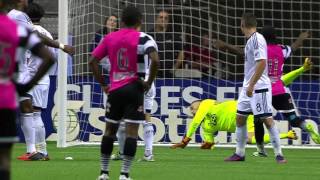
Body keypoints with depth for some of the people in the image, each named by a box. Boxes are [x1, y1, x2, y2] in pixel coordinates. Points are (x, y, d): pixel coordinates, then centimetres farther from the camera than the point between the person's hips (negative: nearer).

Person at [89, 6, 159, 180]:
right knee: (132, 131, -3)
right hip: (134, 88, -4)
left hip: (115, 89, 4)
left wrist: (103, 84, 12)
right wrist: (149, 82, -9)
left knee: (110, 129, 14)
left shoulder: (109, 38, 7)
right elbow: (155, 60, -21)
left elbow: (92, 61, 6)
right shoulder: (142, 38, -6)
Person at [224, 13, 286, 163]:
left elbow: (262, 63, -23)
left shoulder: (257, 39, -15)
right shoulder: (250, 40, 14)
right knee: (240, 118, 10)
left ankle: (279, 154, -5)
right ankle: (239, 153, 18)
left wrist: (251, 85, -24)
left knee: (267, 119, -9)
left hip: (259, 87, -10)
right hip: (248, 87, 10)